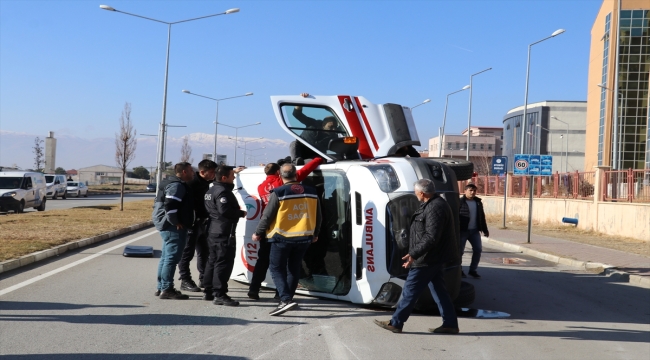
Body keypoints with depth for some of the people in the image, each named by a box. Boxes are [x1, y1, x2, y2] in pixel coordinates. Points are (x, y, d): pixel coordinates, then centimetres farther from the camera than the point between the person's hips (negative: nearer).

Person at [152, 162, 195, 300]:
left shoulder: (177, 184, 18)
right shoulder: (177, 186, -15)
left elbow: (163, 203, 21)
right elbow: (170, 205, -27)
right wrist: (175, 222, -19)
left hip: (168, 226, 11)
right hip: (174, 228, -11)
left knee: (166, 257, 16)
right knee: (172, 257, -9)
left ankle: (161, 287, 23)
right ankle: (167, 289, -7)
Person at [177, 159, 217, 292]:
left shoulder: (206, 182, 9)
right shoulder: (192, 183, -18)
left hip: (202, 223, 9)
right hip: (192, 223, -9)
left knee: (204, 252, 16)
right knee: (187, 252, -2)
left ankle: (204, 279, 27)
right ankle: (185, 281, 3)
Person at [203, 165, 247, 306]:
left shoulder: (211, 191, 15)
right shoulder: (223, 192, -17)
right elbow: (225, 210, -28)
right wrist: (241, 213, -12)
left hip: (213, 231, 10)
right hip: (224, 233, -10)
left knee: (213, 261, 16)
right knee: (224, 263, -9)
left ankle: (208, 292, 23)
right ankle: (219, 295, -10)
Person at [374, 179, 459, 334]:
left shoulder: (435, 208, -22)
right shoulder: (434, 204, 12)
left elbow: (431, 238, -27)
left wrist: (413, 254, -27)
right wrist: (415, 253, 19)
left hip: (428, 259, -11)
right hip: (436, 257, 11)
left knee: (410, 290, -1)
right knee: (438, 289, 14)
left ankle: (396, 323, 8)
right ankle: (450, 324, 16)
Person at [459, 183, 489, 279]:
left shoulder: (478, 202, 10)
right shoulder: (460, 202, -8)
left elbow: (482, 217, 17)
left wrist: (485, 230, 17)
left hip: (474, 231, 6)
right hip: (462, 231, -5)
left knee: (478, 250, 5)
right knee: (460, 251, 2)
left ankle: (472, 270, 18)